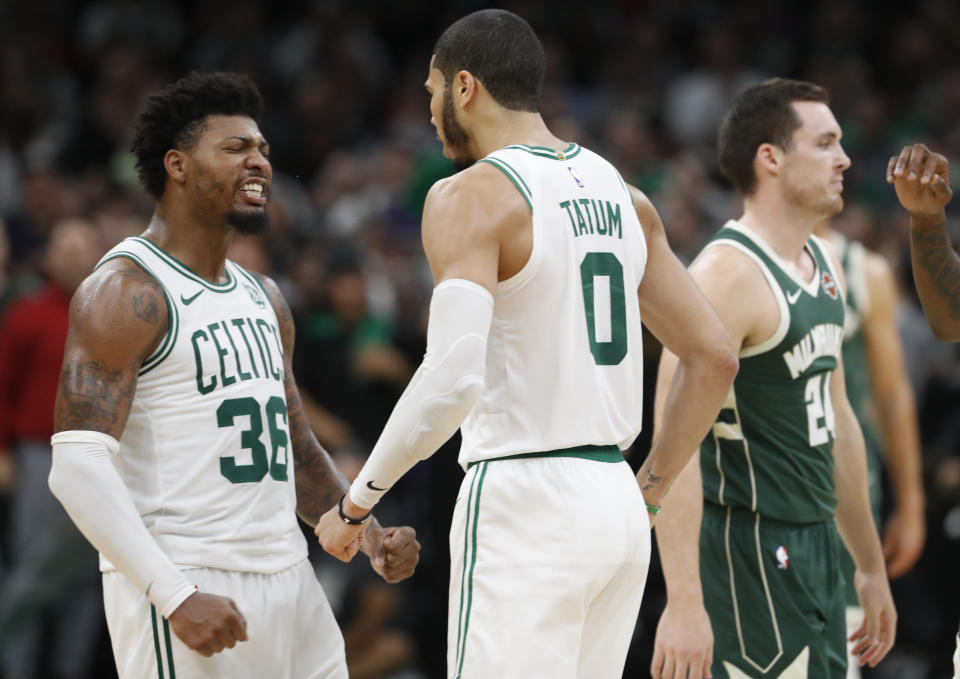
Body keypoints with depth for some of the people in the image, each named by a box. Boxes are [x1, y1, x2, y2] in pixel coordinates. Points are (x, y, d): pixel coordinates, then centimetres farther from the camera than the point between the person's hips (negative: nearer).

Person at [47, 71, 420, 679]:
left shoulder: (263, 298, 17)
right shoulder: (127, 292, -9)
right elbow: (78, 467, -18)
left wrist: (370, 536, 7)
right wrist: (176, 596, -25)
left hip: (288, 582, 8)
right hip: (188, 583, -8)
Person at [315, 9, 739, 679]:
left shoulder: (470, 197, -10)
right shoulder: (620, 195, 14)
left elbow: (452, 379, -22)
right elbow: (715, 357, 15)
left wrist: (356, 504, -12)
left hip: (523, 502, -8)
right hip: (617, 508, 8)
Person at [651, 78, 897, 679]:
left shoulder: (824, 264, 13)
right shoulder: (728, 274, -17)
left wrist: (871, 565, 25)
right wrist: (684, 602, -30)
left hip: (814, 542, 9)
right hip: (749, 546, -9)